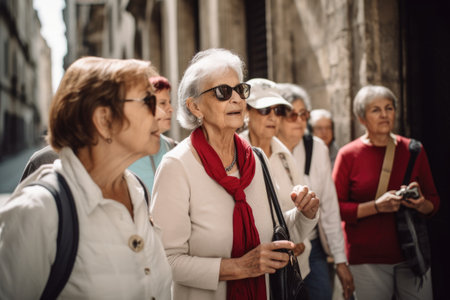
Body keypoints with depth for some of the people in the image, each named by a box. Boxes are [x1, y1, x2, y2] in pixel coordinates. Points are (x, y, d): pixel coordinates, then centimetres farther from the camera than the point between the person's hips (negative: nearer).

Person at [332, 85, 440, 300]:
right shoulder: (349, 155, -2)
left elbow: (434, 201, 12)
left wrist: (421, 205, -11)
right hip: (367, 259, -3)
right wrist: (377, 206, -18)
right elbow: (335, 207, -6)